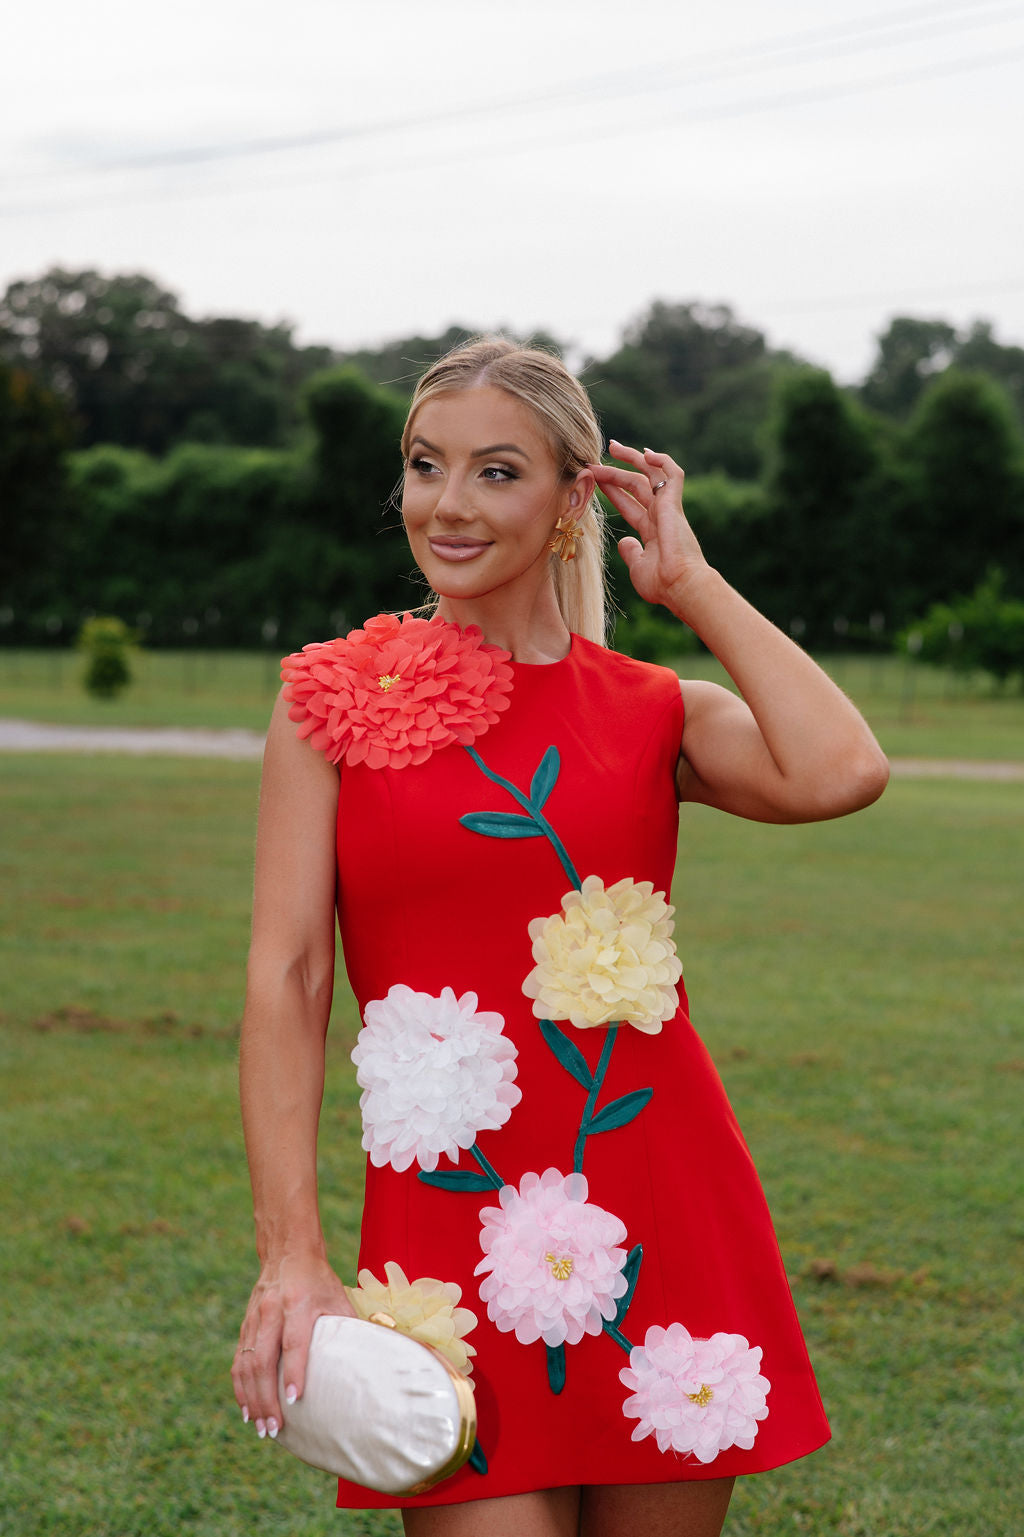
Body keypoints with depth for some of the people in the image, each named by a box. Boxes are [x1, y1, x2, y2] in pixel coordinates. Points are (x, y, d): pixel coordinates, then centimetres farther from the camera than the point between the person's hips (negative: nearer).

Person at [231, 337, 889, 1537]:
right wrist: (290, 1251, -13)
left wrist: (691, 582, -2)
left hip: (660, 1213, 2)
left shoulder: (654, 713, 6)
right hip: (454, 1227, -1)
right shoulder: (334, 701, 4)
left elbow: (839, 774, -14)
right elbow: (286, 978, -3)